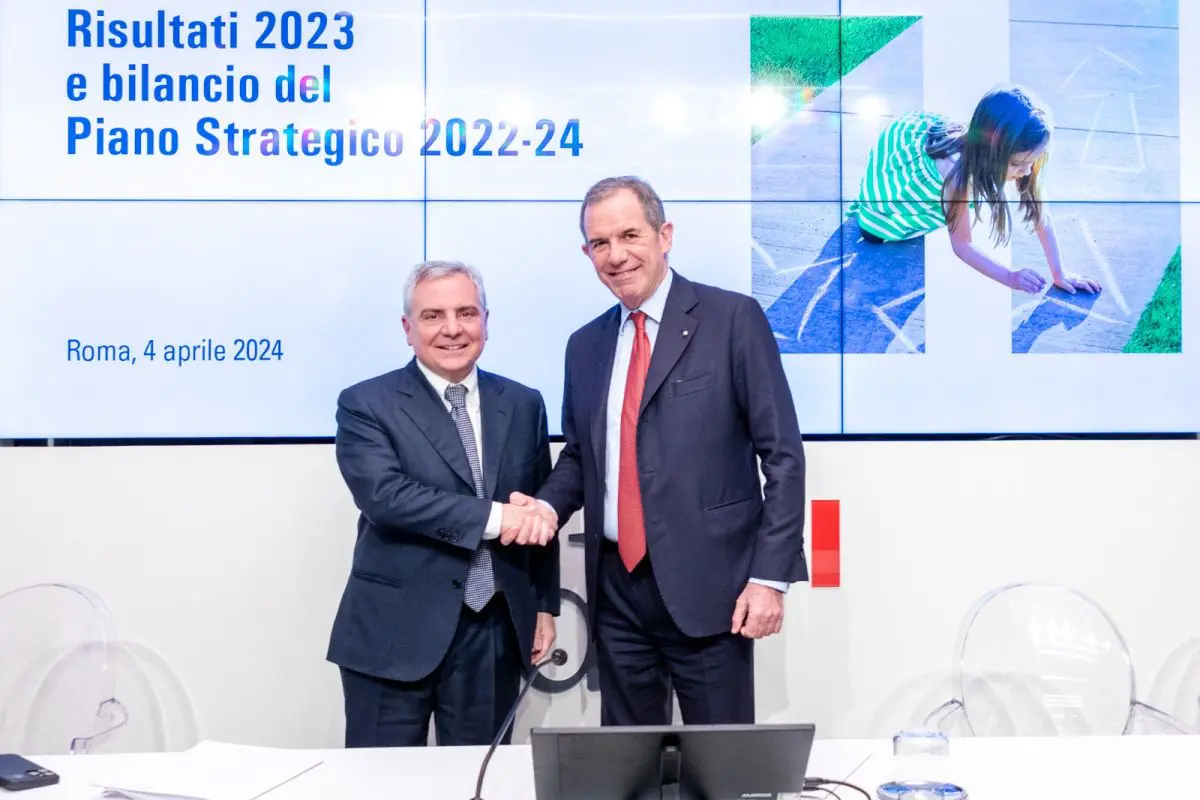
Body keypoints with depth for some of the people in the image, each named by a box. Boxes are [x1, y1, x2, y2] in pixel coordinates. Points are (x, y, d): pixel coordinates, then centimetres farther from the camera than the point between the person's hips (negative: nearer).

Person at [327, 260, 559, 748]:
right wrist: (492, 517, -21)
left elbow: (539, 514, 14)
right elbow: (385, 496, -19)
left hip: (495, 633, 4)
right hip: (395, 633, -3)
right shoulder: (367, 405, -4)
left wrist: (545, 606, 11)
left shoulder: (523, 405, 10)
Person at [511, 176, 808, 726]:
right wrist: (549, 505, -1)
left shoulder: (733, 319, -4)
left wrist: (771, 575, -12)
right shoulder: (585, 345, 12)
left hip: (707, 586, -5)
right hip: (617, 587, 5)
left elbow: (782, 454, -7)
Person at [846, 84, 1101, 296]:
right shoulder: (958, 170, -47)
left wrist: (1060, 273, -22)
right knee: (874, 234, -1)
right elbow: (961, 244, -35)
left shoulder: (1015, 154, -32)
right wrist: (1011, 277, -44)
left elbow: (1040, 212, -21)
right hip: (900, 145, -5)